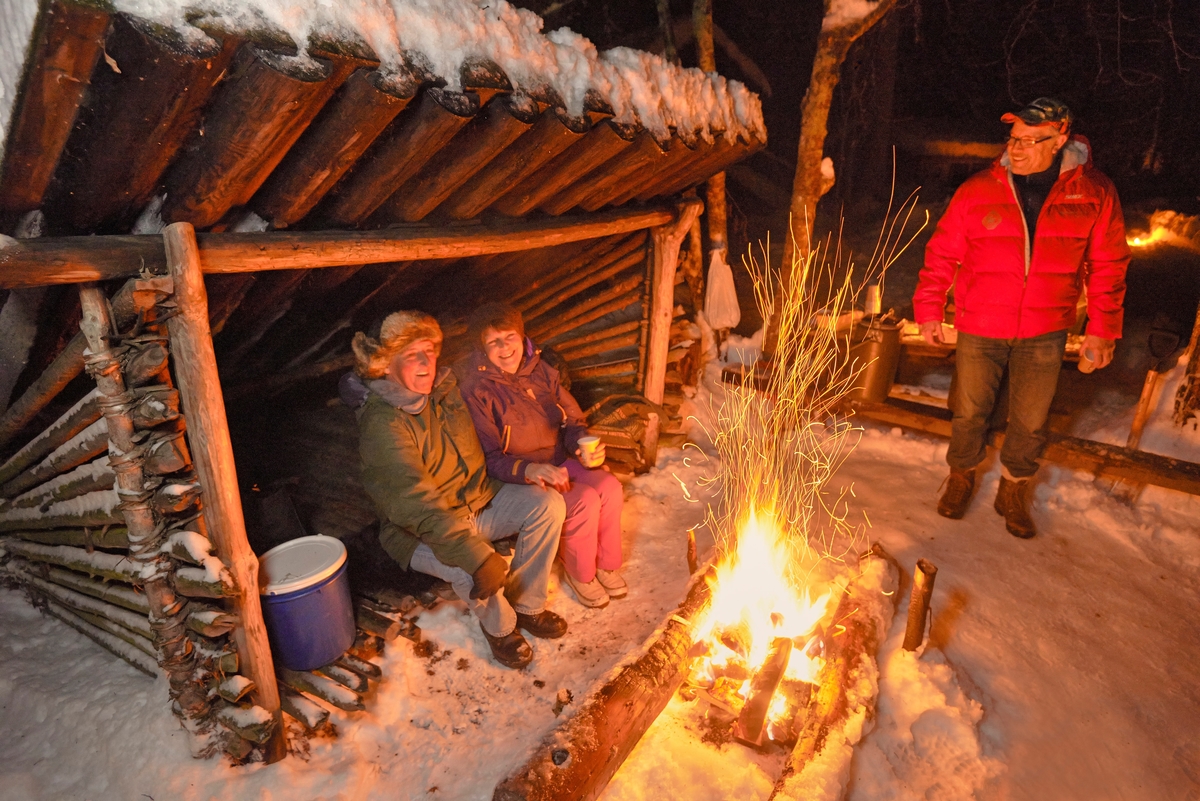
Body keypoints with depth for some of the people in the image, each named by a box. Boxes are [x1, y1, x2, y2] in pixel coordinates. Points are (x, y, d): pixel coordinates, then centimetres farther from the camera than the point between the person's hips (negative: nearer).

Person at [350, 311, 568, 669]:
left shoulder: (446, 385, -3)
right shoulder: (382, 424, -25)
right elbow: (418, 503, -35)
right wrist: (478, 556, -42)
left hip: (480, 497, 7)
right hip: (421, 531, -6)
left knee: (548, 504, -13)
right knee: (472, 571, -34)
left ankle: (526, 606, 3)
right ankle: (499, 626, 2)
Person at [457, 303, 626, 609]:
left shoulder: (539, 370, 2)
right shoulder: (477, 391, -16)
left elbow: (572, 420, 8)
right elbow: (489, 458, -17)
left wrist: (583, 445, -15)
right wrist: (530, 470, -35)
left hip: (560, 461, 6)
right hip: (519, 478, -6)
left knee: (610, 487, -18)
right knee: (584, 500, -25)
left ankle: (606, 563, 6)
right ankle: (578, 573, 2)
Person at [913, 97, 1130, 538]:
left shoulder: (1094, 192, -3)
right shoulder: (978, 190, -6)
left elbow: (1108, 266, 4)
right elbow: (941, 254, 0)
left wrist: (1102, 328, 2)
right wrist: (929, 311, -2)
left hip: (1045, 335, 1)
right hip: (979, 328, -1)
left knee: (1030, 423, 9)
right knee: (970, 412, 11)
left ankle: (1013, 493, 31)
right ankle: (961, 478, 34)